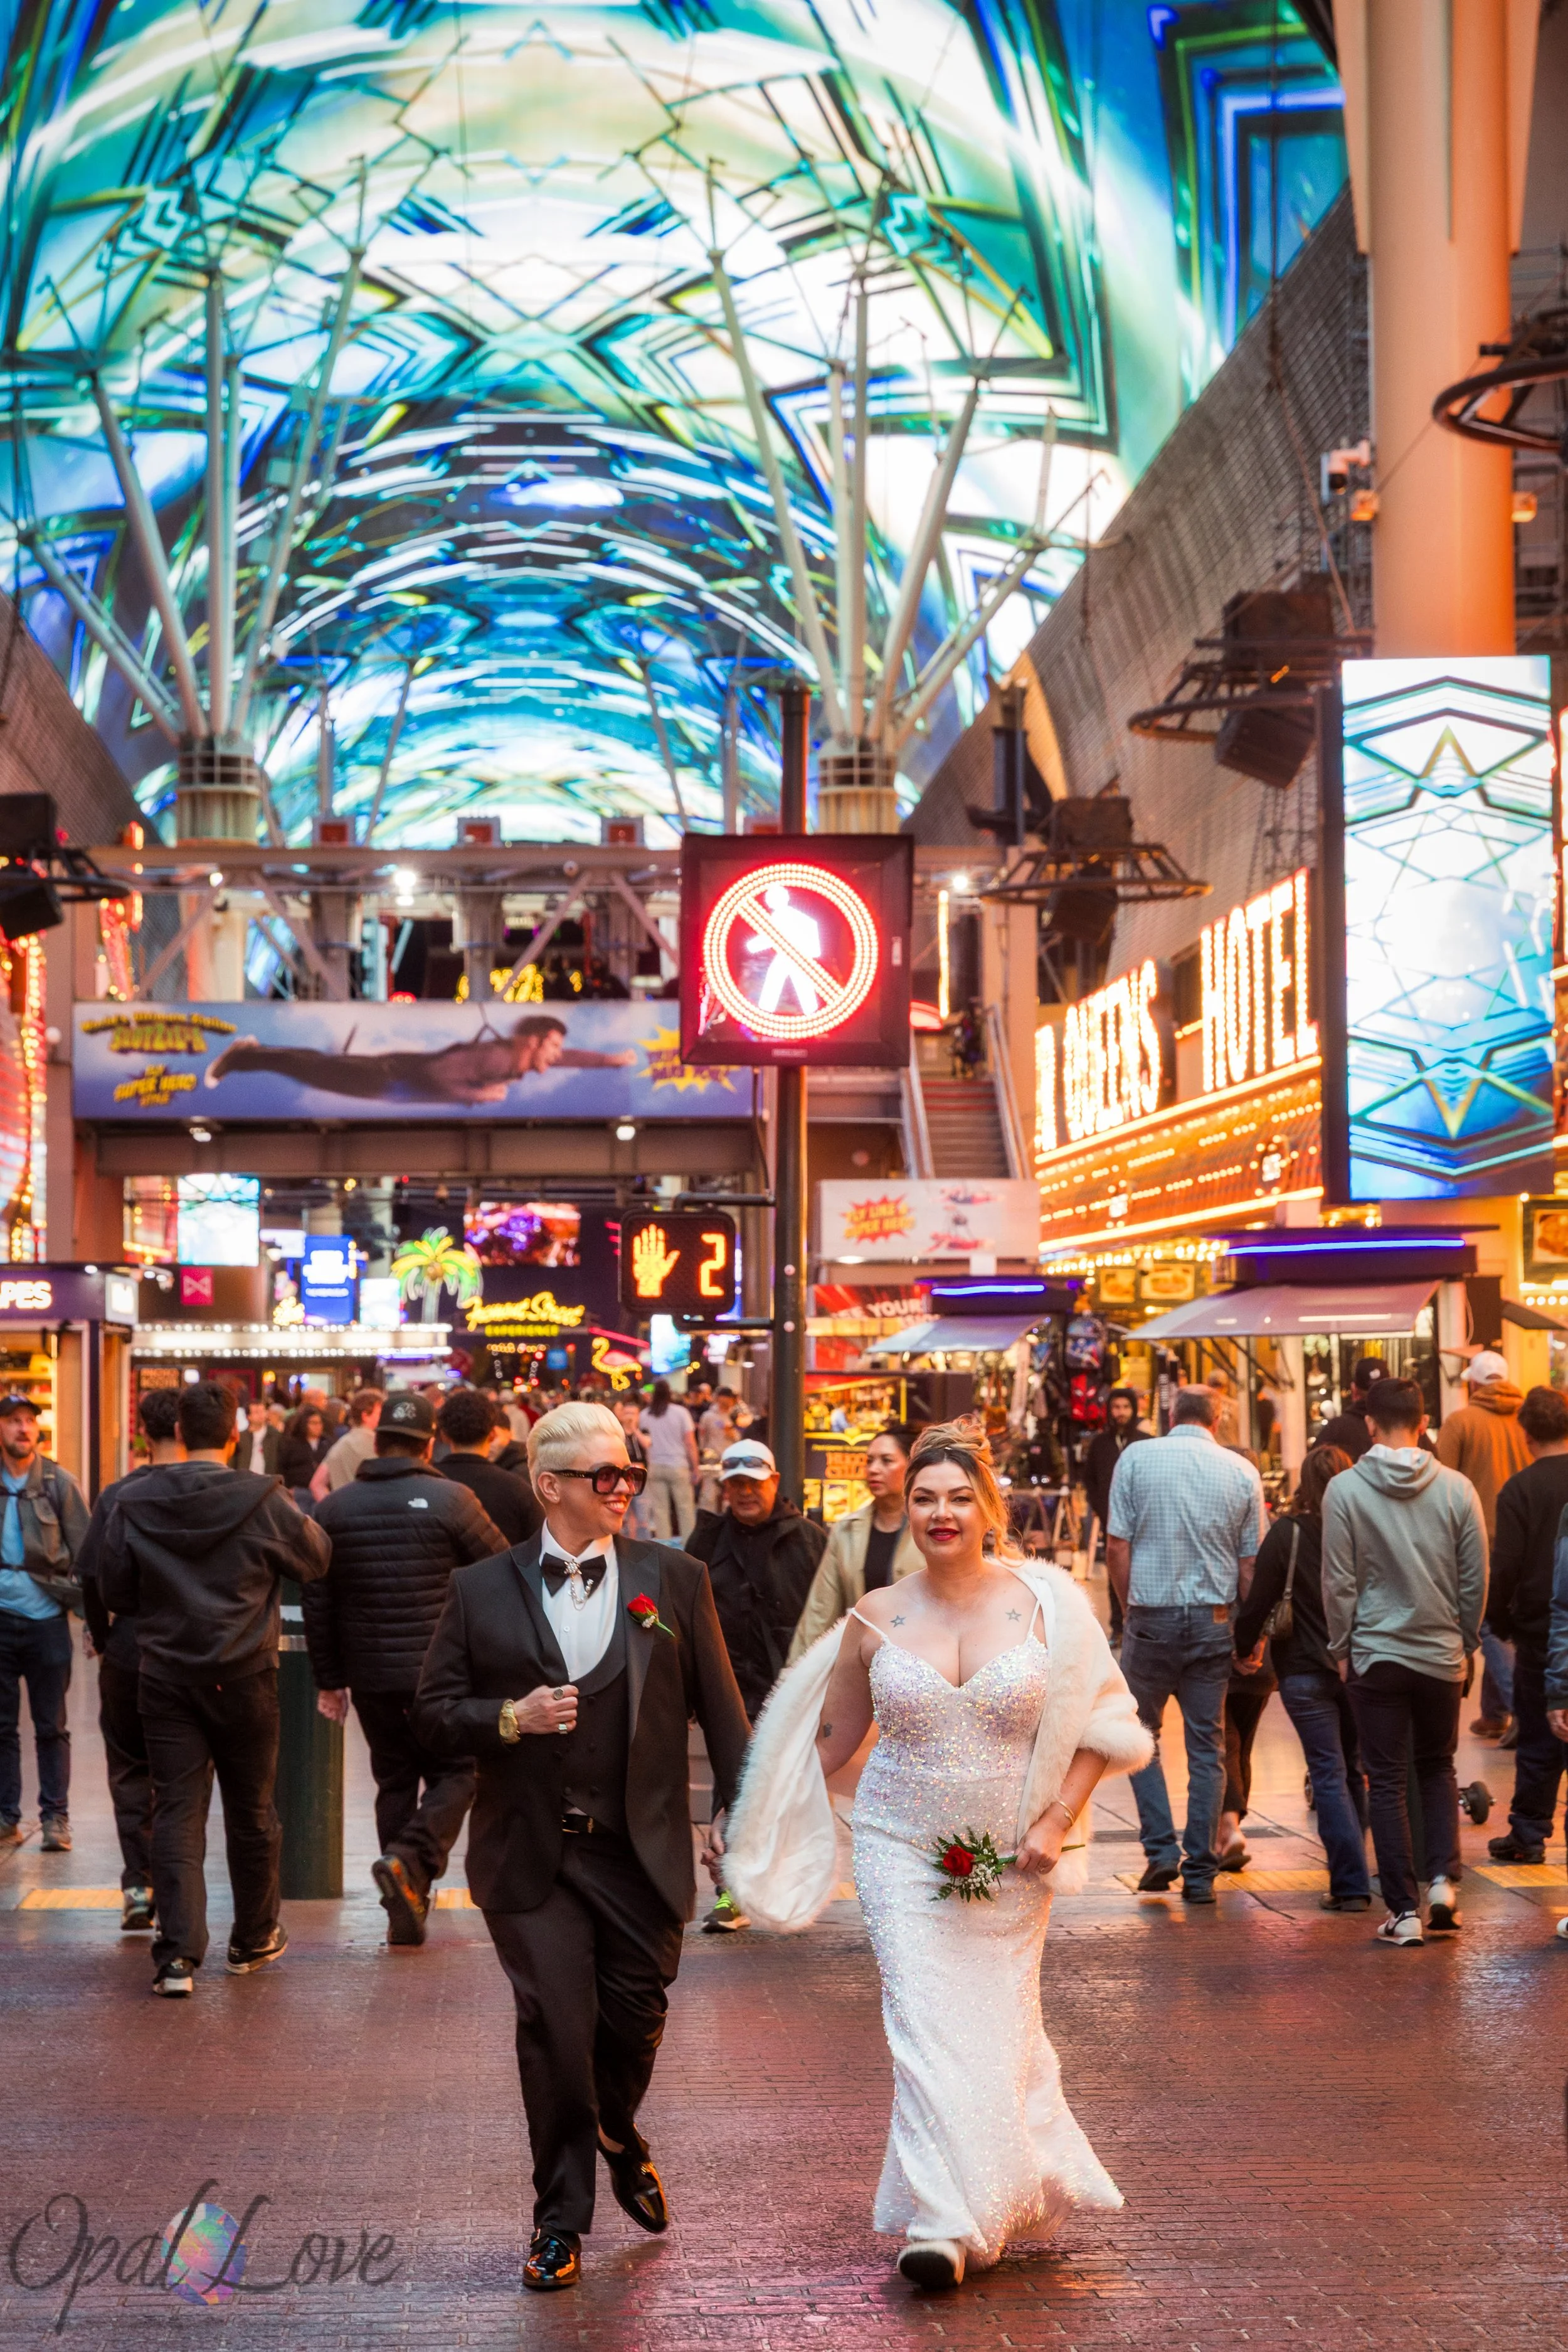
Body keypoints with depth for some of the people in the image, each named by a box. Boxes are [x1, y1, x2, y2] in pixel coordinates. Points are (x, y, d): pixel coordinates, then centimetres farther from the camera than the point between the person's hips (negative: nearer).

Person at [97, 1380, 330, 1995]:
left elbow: (114, 1592, 3)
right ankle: (254, 1939, 27)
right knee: (251, 1812, 13)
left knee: (177, 1811, 2)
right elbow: (316, 1559, 3)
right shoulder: (262, 1500, -12)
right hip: (244, 1678, -1)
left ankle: (177, 1955, -7)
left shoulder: (134, 1503, -4)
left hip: (165, 1678, 1)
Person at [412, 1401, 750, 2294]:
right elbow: (434, 1713, 5)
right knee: (556, 2026, -5)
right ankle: (561, 2219, 11)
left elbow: (721, 1708, 5)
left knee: (636, 2019, 5)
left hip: (642, 1853, 1)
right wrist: (510, 1718, -13)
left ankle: (619, 2136, 40)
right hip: (532, 1854, -1)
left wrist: (740, 1813, -2)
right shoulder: (482, 1592, 3)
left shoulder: (676, 1580, 4)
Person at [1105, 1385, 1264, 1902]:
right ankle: (1200, 1873, 8)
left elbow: (1117, 1547, -4)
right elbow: (1250, 1563, 3)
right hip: (1214, 1621, 2)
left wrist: (1131, 1608, 8)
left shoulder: (1135, 1459, -2)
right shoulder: (1242, 1471, 2)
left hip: (1152, 1614, -1)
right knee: (1207, 1747, 7)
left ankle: (1162, 1849, 3)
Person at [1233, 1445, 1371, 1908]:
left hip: (1306, 1672, -3)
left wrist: (1243, 1646, 8)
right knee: (1354, 1770, 16)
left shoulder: (1287, 1533, -10)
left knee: (1329, 1775, -1)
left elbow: (1259, 1600, -7)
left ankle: (1351, 1884, -5)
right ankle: (1352, 1872, 24)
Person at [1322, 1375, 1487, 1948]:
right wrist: (1465, 1643, 14)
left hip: (1376, 1656, -2)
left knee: (1388, 1782, 6)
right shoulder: (1456, 1488, -5)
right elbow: (1476, 1580, 1)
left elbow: (1339, 1582, -7)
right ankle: (1442, 1879, 3)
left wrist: (1342, 1648, 5)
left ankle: (1404, 1910, 5)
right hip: (1441, 1657, 2)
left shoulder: (1345, 1490, -10)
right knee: (1438, 1770, 19)